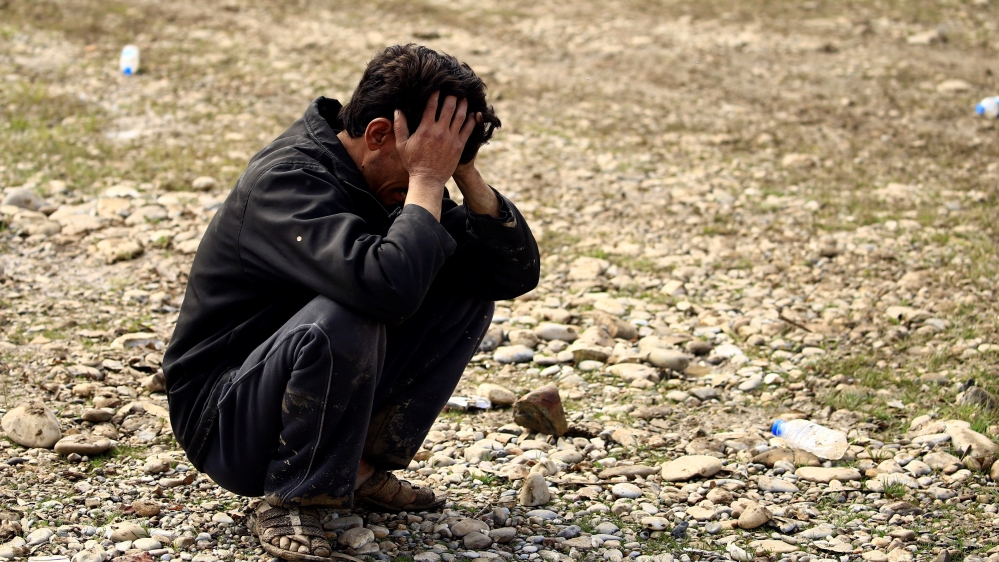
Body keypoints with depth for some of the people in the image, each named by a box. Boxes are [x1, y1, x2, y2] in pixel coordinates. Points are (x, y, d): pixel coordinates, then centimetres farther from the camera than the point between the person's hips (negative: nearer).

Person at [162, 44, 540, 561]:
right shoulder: (287, 179, -26)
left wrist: (465, 173, -14)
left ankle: (362, 466, 4)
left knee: (468, 292, -3)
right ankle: (289, 500, -15)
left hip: (318, 394, 8)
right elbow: (388, 289, -43)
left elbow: (517, 273, -2)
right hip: (224, 419, -8)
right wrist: (427, 180, -30)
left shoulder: (394, 180, -1)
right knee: (344, 320, -36)